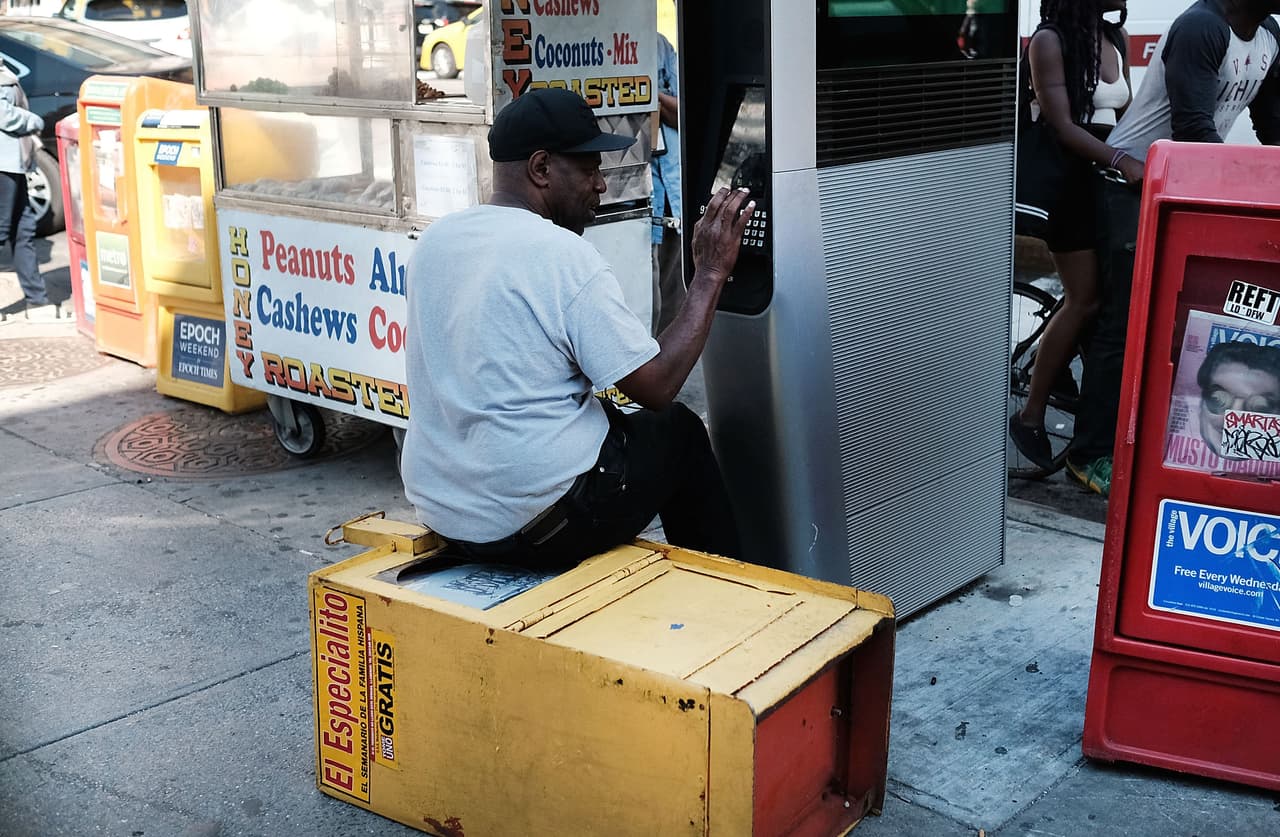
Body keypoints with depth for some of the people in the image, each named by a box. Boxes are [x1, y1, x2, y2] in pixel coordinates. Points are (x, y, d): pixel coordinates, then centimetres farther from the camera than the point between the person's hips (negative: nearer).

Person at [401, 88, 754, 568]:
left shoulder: (435, 240, 4)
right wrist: (711, 273, -7)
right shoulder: (564, 256, -18)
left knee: (607, 416, 29)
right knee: (678, 430, 17)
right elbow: (657, 387, -15)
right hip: (539, 527, -7)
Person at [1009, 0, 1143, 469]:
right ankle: (1030, 416, 1)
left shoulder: (1117, 38, 13)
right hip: (1068, 179, -8)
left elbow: (1124, 113, 17)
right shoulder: (1051, 40, -10)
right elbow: (1061, 125, -17)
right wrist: (1122, 161, -28)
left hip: (1112, 178, 8)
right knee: (1084, 301, -9)